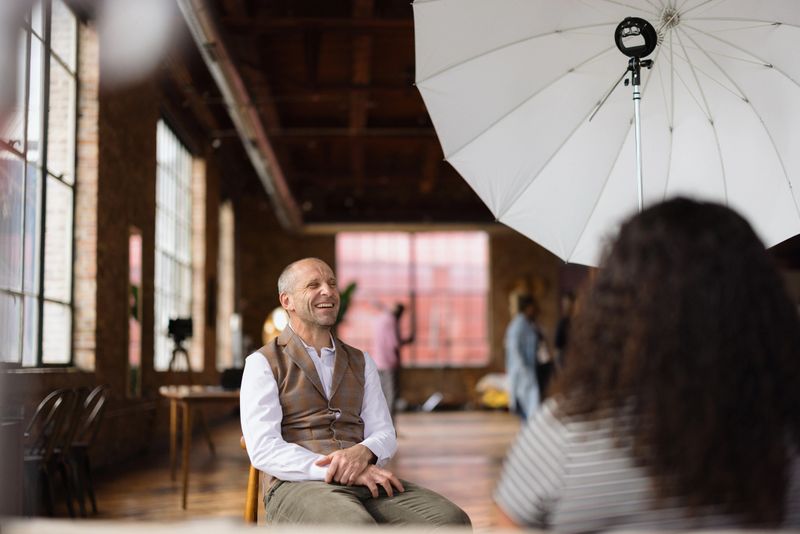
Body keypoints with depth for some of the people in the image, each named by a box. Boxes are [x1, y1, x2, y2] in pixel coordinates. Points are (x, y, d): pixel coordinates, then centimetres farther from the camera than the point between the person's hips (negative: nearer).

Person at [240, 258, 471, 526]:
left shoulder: (361, 362, 21)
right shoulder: (262, 363, 5)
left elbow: (384, 435, 15)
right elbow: (264, 449, -6)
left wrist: (362, 453, -10)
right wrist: (339, 470, -18)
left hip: (367, 482, 5)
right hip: (299, 486, -5)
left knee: (451, 521, -24)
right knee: (358, 528, -40)